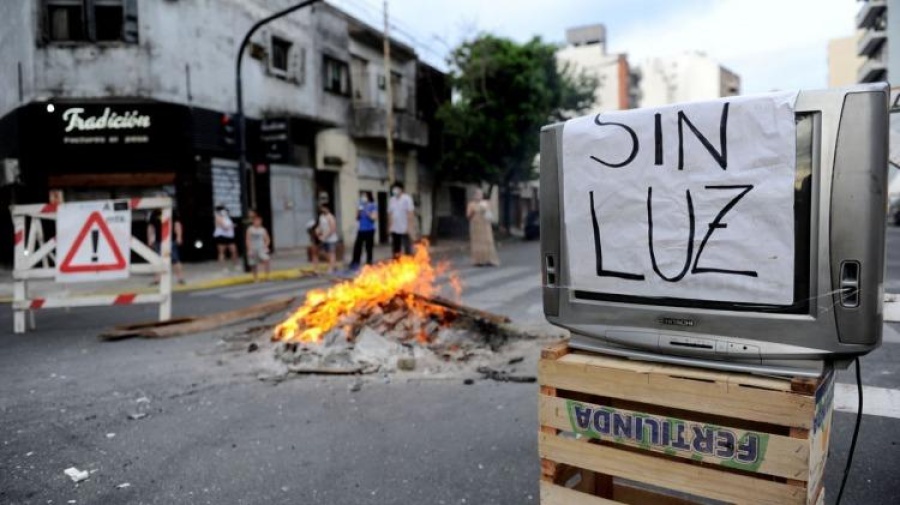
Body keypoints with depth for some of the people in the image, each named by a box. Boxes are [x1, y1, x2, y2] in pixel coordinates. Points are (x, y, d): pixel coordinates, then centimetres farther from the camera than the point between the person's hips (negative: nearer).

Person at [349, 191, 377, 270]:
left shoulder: (373, 206, -5)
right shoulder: (361, 206, 10)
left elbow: (374, 218, -13)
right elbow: (357, 218, 13)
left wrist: (367, 212, -19)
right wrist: (358, 212, -5)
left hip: (369, 230, -5)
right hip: (361, 230, 5)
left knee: (369, 248, 2)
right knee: (357, 246, 1)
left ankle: (369, 264, 12)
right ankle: (355, 263, 9)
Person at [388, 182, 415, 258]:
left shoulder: (407, 198, -8)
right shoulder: (392, 200, 9)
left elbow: (410, 213, -11)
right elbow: (390, 214, 14)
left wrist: (409, 227, -17)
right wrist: (389, 227, 11)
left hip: (404, 229, -5)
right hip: (394, 230, 6)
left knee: (408, 250, -1)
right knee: (395, 251, 10)